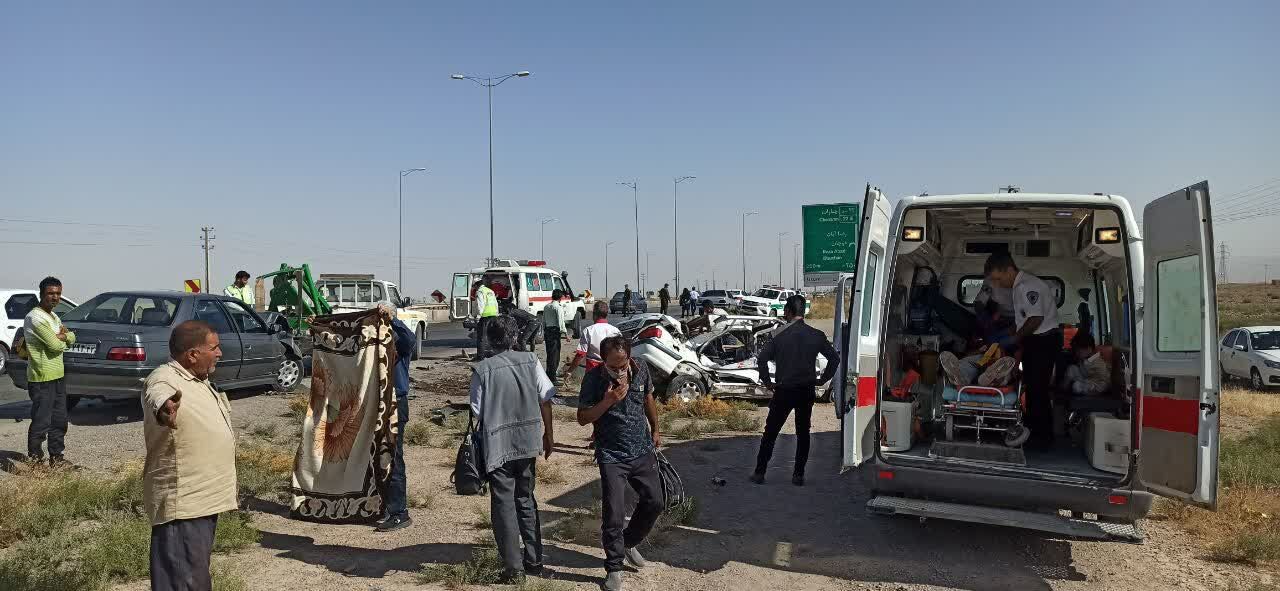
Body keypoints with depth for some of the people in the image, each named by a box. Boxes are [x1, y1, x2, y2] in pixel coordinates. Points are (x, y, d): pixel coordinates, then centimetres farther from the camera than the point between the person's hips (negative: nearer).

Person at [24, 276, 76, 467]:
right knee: (41, 422, -4)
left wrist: (62, 336, -10)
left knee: (59, 420, 14)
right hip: (42, 379, -9)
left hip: (58, 376, 9)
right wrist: (63, 339, 1)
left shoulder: (53, 317, 14)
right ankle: (34, 459, 5)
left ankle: (56, 456, 22)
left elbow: (72, 338, 12)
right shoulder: (35, 318, -16)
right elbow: (55, 345, -21)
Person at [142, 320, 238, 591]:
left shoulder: (197, 379, 11)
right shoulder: (164, 381, -20)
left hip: (203, 497, 10)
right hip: (183, 503, -10)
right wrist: (164, 409, -65)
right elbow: (159, 397, -45)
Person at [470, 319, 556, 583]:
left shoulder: (482, 370, -9)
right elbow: (545, 400, -1)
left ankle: (514, 567, 8)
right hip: (528, 442, 3)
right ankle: (534, 561, 24)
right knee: (526, 500, 18)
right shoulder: (530, 361, -2)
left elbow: (477, 412, -5)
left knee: (504, 505, 6)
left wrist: (477, 446, 10)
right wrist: (548, 434, 10)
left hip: (497, 446, -3)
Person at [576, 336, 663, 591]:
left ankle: (629, 542, 36)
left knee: (654, 503, 10)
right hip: (611, 456, -4)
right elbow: (582, 418, -12)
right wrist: (608, 401, -26)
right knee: (613, 515, -4)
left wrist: (655, 430, 23)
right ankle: (614, 568, 15)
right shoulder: (593, 378, -16)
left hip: (643, 451, 4)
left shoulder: (641, 370, -6)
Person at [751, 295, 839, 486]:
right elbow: (835, 358, 2)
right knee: (803, 433, 13)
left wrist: (767, 381, -3)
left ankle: (760, 473, 10)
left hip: (783, 391, -2)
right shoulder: (816, 335, 0)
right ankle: (798, 475, 12)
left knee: (770, 432, 8)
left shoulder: (779, 334, -8)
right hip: (807, 391, 2)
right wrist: (822, 379, 9)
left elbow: (762, 358, -14)